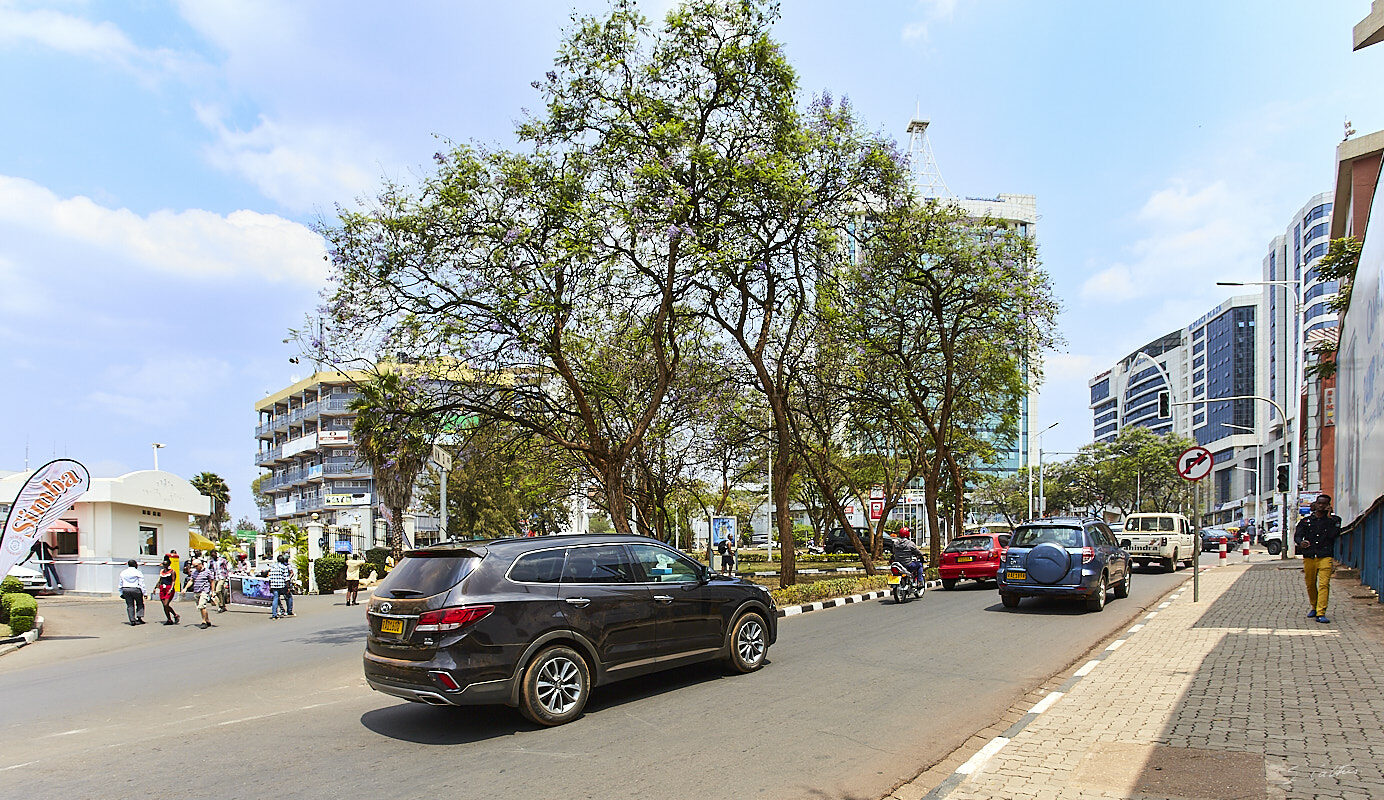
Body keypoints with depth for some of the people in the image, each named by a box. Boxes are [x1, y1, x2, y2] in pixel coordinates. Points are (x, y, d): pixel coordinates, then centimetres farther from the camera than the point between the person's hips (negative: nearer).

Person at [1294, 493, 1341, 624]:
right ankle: (1314, 607, 31)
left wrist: (1329, 518, -8)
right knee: (1310, 584, 10)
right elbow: (1297, 535, 3)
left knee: (1324, 584, -14)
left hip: (1325, 557, -3)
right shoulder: (1306, 520, 12)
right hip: (1309, 557, 3)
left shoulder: (1334, 520, 8)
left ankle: (1321, 613, -16)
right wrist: (1301, 542, -20)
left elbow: (1333, 535, -8)